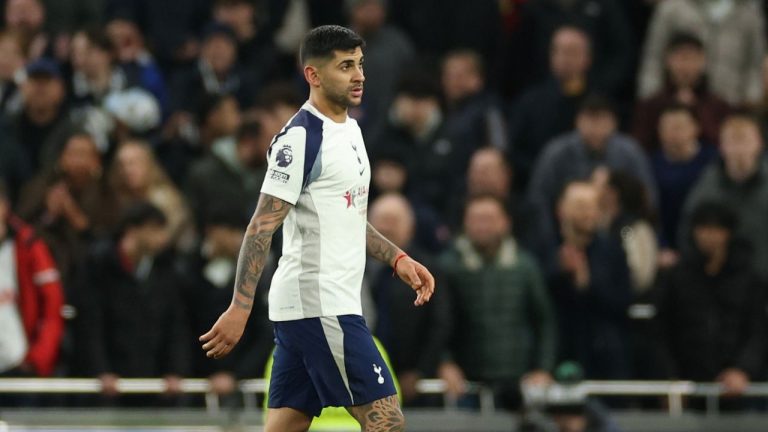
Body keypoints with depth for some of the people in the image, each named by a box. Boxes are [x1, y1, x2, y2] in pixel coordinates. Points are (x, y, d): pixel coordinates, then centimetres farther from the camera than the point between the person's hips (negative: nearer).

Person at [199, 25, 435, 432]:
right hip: (319, 304, -10)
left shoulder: (349, 130, 16)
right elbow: (262, 226, -18)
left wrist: (397, 259, 17)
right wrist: (240, 307, -23)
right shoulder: (301, 137, -14)